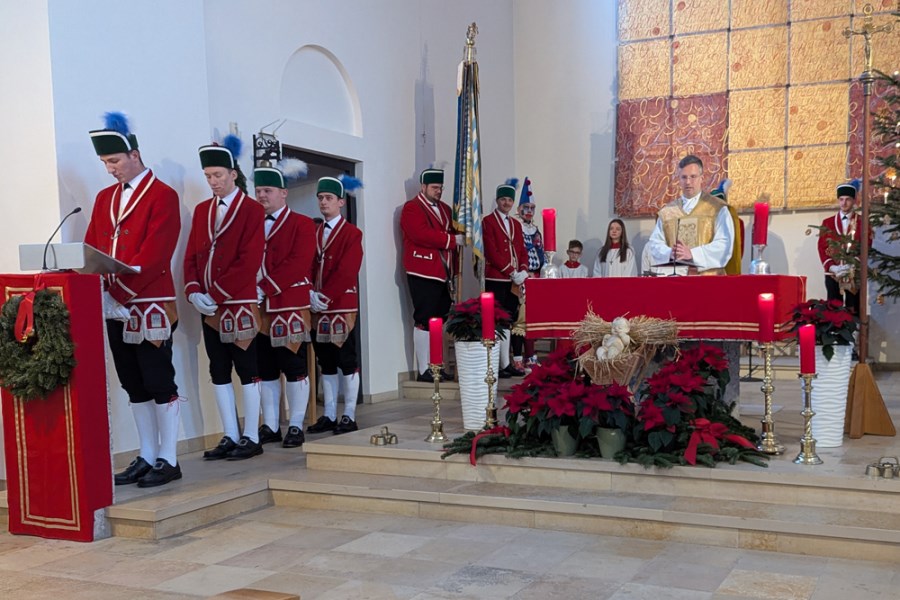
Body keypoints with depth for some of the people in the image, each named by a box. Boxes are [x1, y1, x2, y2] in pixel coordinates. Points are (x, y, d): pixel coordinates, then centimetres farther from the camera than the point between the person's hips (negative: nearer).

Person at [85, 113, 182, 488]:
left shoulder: (163, 196, -6)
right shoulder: (104, 198, 16)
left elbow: (154, 255, -16)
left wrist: (120, 288, -23)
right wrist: (100, 289, -7)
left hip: (152, 305, -7)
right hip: (115, 306, 7)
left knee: (159, 383, -1)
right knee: (134, 385, 11)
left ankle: (168, 461, 7)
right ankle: (147, 458, 20)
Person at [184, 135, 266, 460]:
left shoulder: (252, 210, -5)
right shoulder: (202, 210, 13)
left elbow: (250, 260, -13)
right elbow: (192, 255, 11)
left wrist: (217, 293, -16)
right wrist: (194, 291, -6)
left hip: (240, 305, -6)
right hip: (209, 307, 6)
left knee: (246, 370, 1)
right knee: (219, 371, 8)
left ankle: (251, 438, 8)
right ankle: (230, 437, 16)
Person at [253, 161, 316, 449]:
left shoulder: (302, 224, 0)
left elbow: (298, 264, -13)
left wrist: (265, 287, -18)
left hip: (290, 308, -5)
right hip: (259, 308, 5)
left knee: (294, 367, 1)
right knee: (265, 369, 8)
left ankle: (296, 427, 8)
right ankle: (270, 426, 17)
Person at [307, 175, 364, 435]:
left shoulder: (352, 233, -2)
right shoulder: (313, 233, 15)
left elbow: (347, 271, -12)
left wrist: (326, 297, -17)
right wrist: (310, 294, -8)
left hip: (342, 306, -6)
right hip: (317, 307, 6)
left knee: (347, 360, -1)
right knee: (325, 362, 9)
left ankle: (349, 416, 4)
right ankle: (329, 416, 16)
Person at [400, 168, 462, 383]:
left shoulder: (445, 209, 20)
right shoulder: (412, 208, -5)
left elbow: (452, 234, 20)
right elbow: (422, 234, -20)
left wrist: (454, 271, 12)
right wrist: (453, 240, -17)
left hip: (443, 274, 8)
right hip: (423, 275, -8)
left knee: (439, 321, 10)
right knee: (424, 321, -6)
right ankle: (424, 371, -2)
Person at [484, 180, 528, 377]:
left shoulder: (516, 224, 19)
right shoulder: (488, 221, -2)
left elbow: (522, 251, 16)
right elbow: (492, 252, -11)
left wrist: (523, 270, -3)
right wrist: (512, 272, -14)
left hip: (514, 280, 6)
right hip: (496, 280, -6)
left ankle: (515, 361, 8)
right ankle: (503, 364, -5)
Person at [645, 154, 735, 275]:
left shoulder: (718, 209, 5)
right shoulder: (666, 212, 13)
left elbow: (724, 244, -6)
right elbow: (655, 244, 6)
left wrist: (692, 254, -18)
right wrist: (670, 253, -15)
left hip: (708, 277, -2)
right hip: (675, 280, 2)